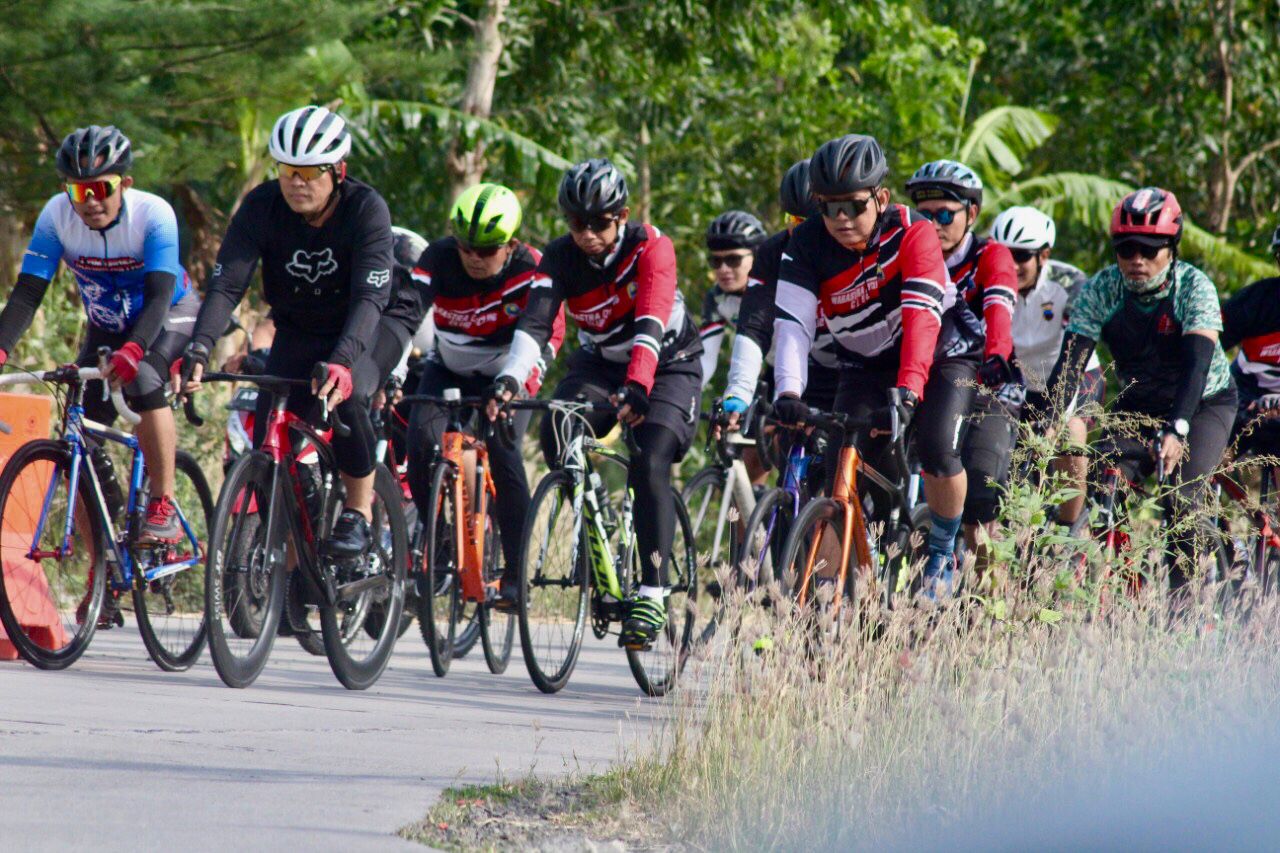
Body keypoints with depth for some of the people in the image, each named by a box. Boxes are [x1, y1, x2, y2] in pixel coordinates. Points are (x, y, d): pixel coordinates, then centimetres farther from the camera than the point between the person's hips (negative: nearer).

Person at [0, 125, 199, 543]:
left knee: (143, 381, -35)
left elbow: (159, 295, -39)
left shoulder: (153, 214, -31)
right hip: (107, 327, 4)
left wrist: (132, 351, -56)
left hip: (170, 316, -4)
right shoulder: (57, 215, -23)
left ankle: (164, 506, -22)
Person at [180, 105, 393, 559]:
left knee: (345, 396, -33)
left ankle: (360, 512, -14)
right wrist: (198, 349, -43)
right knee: (269, 442, -15)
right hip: (297, 334, 3)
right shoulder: (263, 206, -18)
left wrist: (341, 361, -52)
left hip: (359, 335, -3)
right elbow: (226, 285, -26)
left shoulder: (366, 210, -25)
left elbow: (370, 297, -35)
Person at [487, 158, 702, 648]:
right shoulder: (561, 258, -16)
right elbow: (536, 323, -30)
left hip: (667, 365, -3)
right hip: (600, 364, 4)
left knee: (649, 465, -26)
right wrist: (509, 380, -48)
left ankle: (652, 594, -22)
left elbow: (650, 324, -38)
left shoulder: (650, 247, -24)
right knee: (554, 435, -24)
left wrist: (636, 387, -54)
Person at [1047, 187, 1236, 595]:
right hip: (1137, 406, 3)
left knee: (1182, 500, -24)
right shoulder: (1101, 290, -17)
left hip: (1204, 404, -3)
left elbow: (1196, 365, -36)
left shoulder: (1194, 288, -25)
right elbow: (1070, 362, -23)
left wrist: (1176, 431, -51)